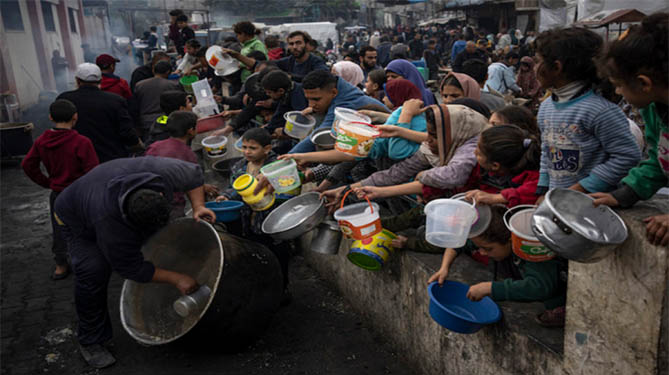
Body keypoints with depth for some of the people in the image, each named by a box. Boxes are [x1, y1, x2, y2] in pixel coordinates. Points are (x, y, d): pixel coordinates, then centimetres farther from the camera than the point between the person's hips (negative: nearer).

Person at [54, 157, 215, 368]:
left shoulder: (164, 172, -37)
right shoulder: (110, 224, -44)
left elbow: (193, 174, -14)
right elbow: (131, 269, -31)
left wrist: (198, 206, -27)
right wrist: (175, 279, -29)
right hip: (78, 219, -5)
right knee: (93, 271, -24)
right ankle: (90, 341, -4)